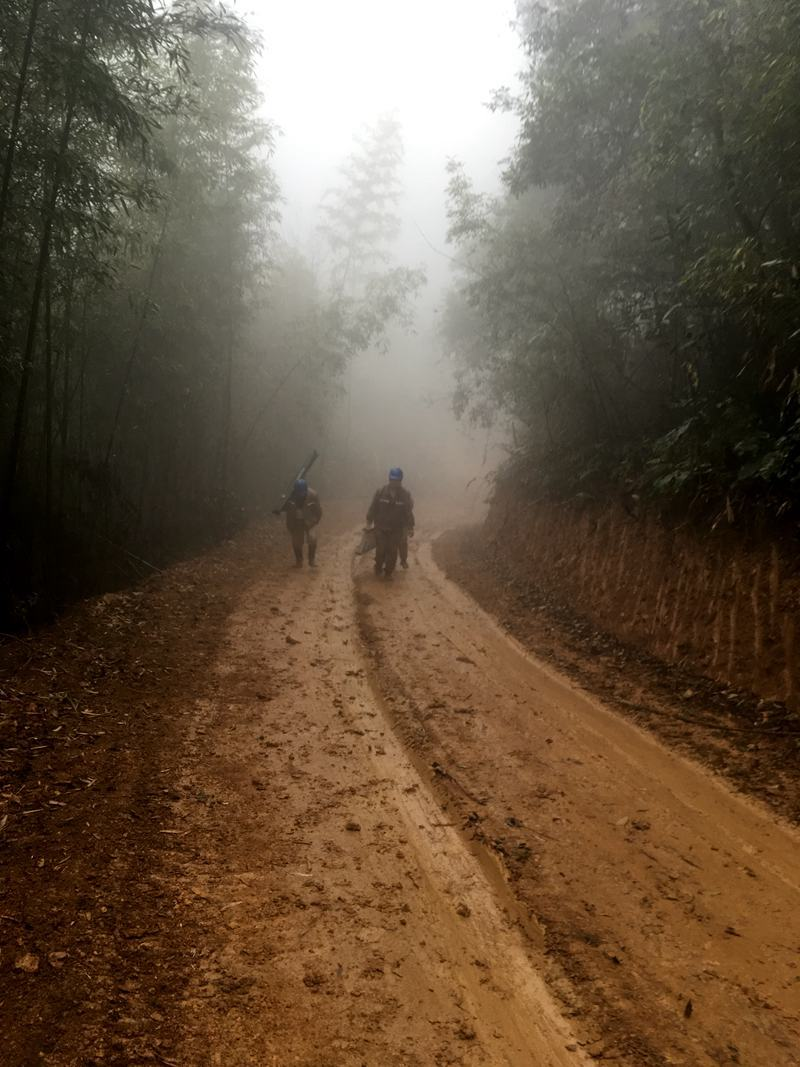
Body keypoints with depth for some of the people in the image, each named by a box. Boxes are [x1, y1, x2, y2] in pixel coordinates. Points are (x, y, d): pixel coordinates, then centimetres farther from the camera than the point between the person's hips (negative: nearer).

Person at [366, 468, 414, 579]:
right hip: (381, 527, 0)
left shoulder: (405, 495, -8)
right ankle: (378, 569, 25)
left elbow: (409, 512, -1)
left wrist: (410, 527, 0)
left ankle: (388, 572, 18)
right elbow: (373, 508, 0)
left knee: (392, 551, 3)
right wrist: (369, 521, 7)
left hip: (397, 529, 0)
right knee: (380, 550, 1)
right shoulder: (380, 492, -10)